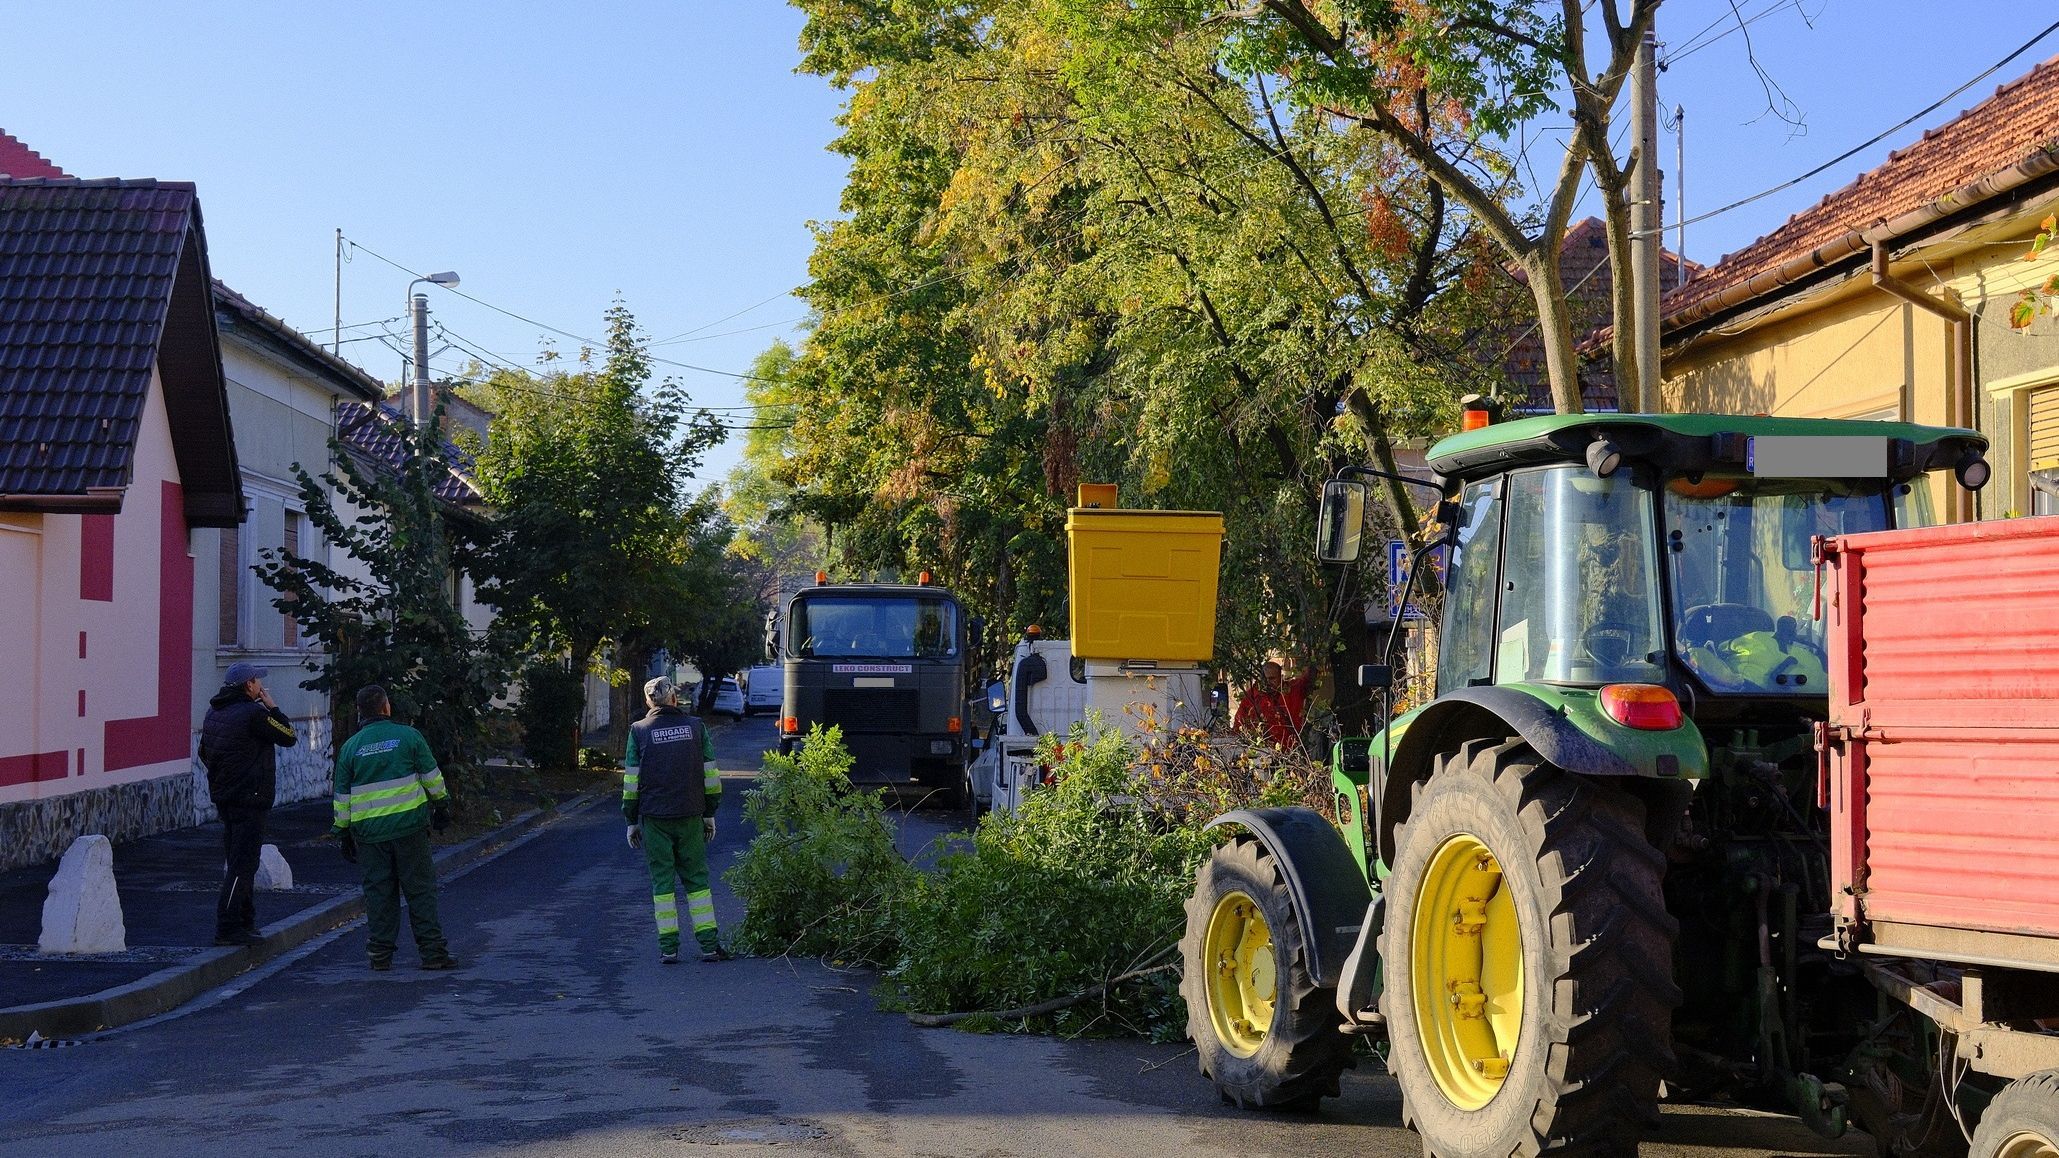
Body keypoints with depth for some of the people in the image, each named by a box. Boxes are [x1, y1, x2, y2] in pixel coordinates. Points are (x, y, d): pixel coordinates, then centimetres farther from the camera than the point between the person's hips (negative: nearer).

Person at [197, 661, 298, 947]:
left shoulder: (213, 714, 11)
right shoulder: (253, 714, -17)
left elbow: (204, 753, 20)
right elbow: (289, 737, -10)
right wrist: (272, 707, -1)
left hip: (223, 797, 10)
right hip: (249, 800, -10)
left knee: (235, 862, 17)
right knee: (242, 864, -8)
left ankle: (246, 921, 27)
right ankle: (227, 928, -9)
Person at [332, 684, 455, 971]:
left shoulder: (350, 747, 5)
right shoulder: (408, 736, -1)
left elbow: (342, 797, 8)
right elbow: (432, 776, 3)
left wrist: (343, 833, 16)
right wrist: (442, 806, 16)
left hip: (368, 830, 2)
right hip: (409, 824, -2)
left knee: (378, 892, 7)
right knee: (420, 889, 2)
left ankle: (380, 954, 7)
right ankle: (432, 951, 1)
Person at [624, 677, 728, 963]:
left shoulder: (639, 731, -1)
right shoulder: (696, 727, 2)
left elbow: (631, 782, -1)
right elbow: (710, 775, 4)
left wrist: (631, 821, 7)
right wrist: (710, 813, 13)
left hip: (655, 819, -1)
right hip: (690, 817, 1)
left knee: (662, 880, 6)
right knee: (696, 877, 8)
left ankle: (668, 947, 5)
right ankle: (709, 944, 5)